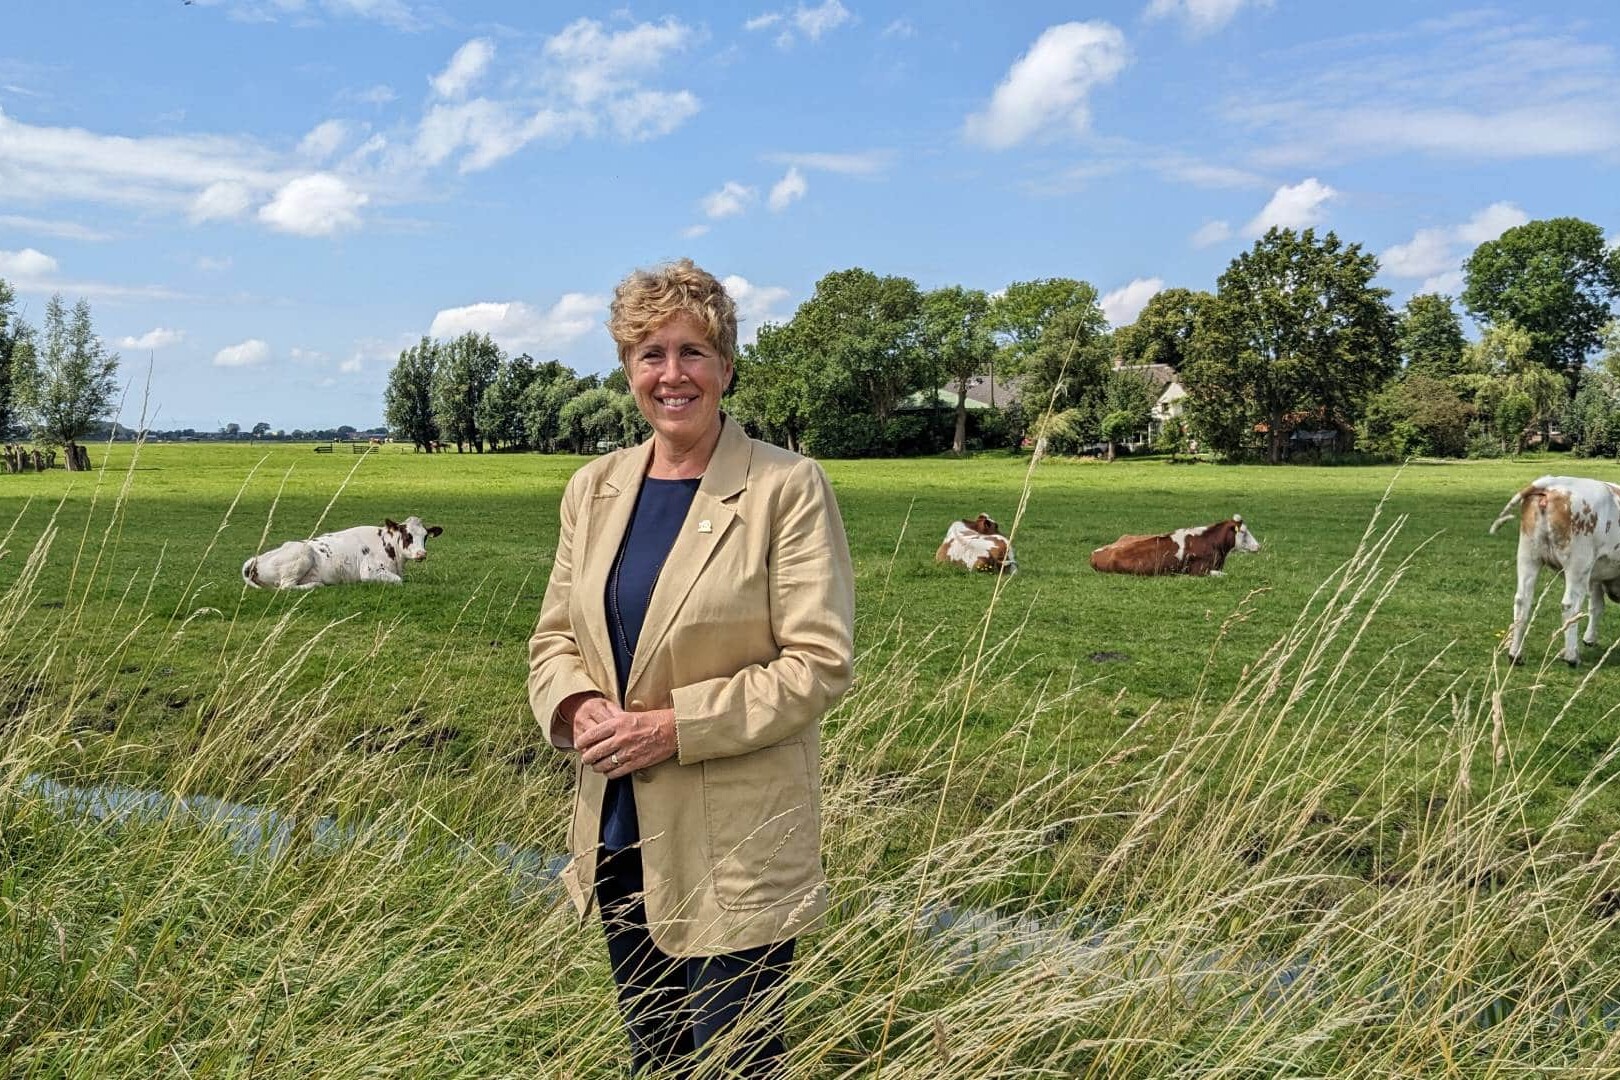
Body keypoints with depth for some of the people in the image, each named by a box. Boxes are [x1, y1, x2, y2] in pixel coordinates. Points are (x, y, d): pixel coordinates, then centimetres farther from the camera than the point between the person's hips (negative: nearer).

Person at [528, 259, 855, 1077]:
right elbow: (554, 636, 11)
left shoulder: (787, 487, -11)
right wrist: (576, 707, -10)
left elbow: (818, 662, -14)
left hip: (734, 846, -5)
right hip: (618, 832, 6)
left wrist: (676, 726, -20)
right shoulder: (594, 488, 6)